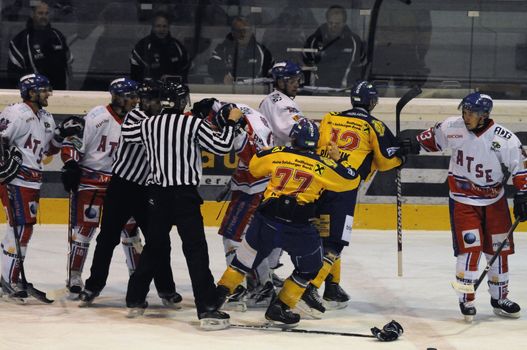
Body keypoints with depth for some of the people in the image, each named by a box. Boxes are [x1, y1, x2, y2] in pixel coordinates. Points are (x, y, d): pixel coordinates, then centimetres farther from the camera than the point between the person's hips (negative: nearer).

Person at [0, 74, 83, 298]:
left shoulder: (46, 118, 16)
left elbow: (49, 149, 22)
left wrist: (62, 133, 7)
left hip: (32, 181, 9)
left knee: (26, 227, 11)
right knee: (20, 227, -13)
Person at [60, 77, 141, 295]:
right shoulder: (97, 117, -16)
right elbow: (71, 142, -14)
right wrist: (71, 167, -22)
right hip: (90, 178, -6)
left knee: (130, 226, 7)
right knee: (84, 227, -7)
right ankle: (74, 277, -1)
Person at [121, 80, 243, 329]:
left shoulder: (148, 124, 5)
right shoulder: (194, 124, -9)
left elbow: (125, 134, 22)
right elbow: (221, 147, -9)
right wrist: (231, 122, 5)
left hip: (158, 194, 5)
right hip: (185, 195, -5)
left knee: (154, 247, 20)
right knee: (196, 251, -7)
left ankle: (135, 301, 27)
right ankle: (207, 310, -14)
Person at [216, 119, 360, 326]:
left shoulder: (276, 154, 3)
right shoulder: (322, 166, -2)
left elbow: (254, 167, 22)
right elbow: (351, 181, 8)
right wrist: (338, 160, 21)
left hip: (267, 220, 2)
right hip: (298, 229, -2)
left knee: (248, 256, 20)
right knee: (309, 266, 18)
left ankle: (220, 293, 21)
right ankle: (280, 307, 13)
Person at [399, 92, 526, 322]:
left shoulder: (505, 140, -16)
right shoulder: (453, 127, -11)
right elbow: (434, 137, 9)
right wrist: (415, 145, -6)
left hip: (495, 200, 1)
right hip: (463, 199, -1)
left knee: (498, 250, 8)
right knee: (469, 248, -13)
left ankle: (499, 299, 23)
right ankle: (466, 301, -2)